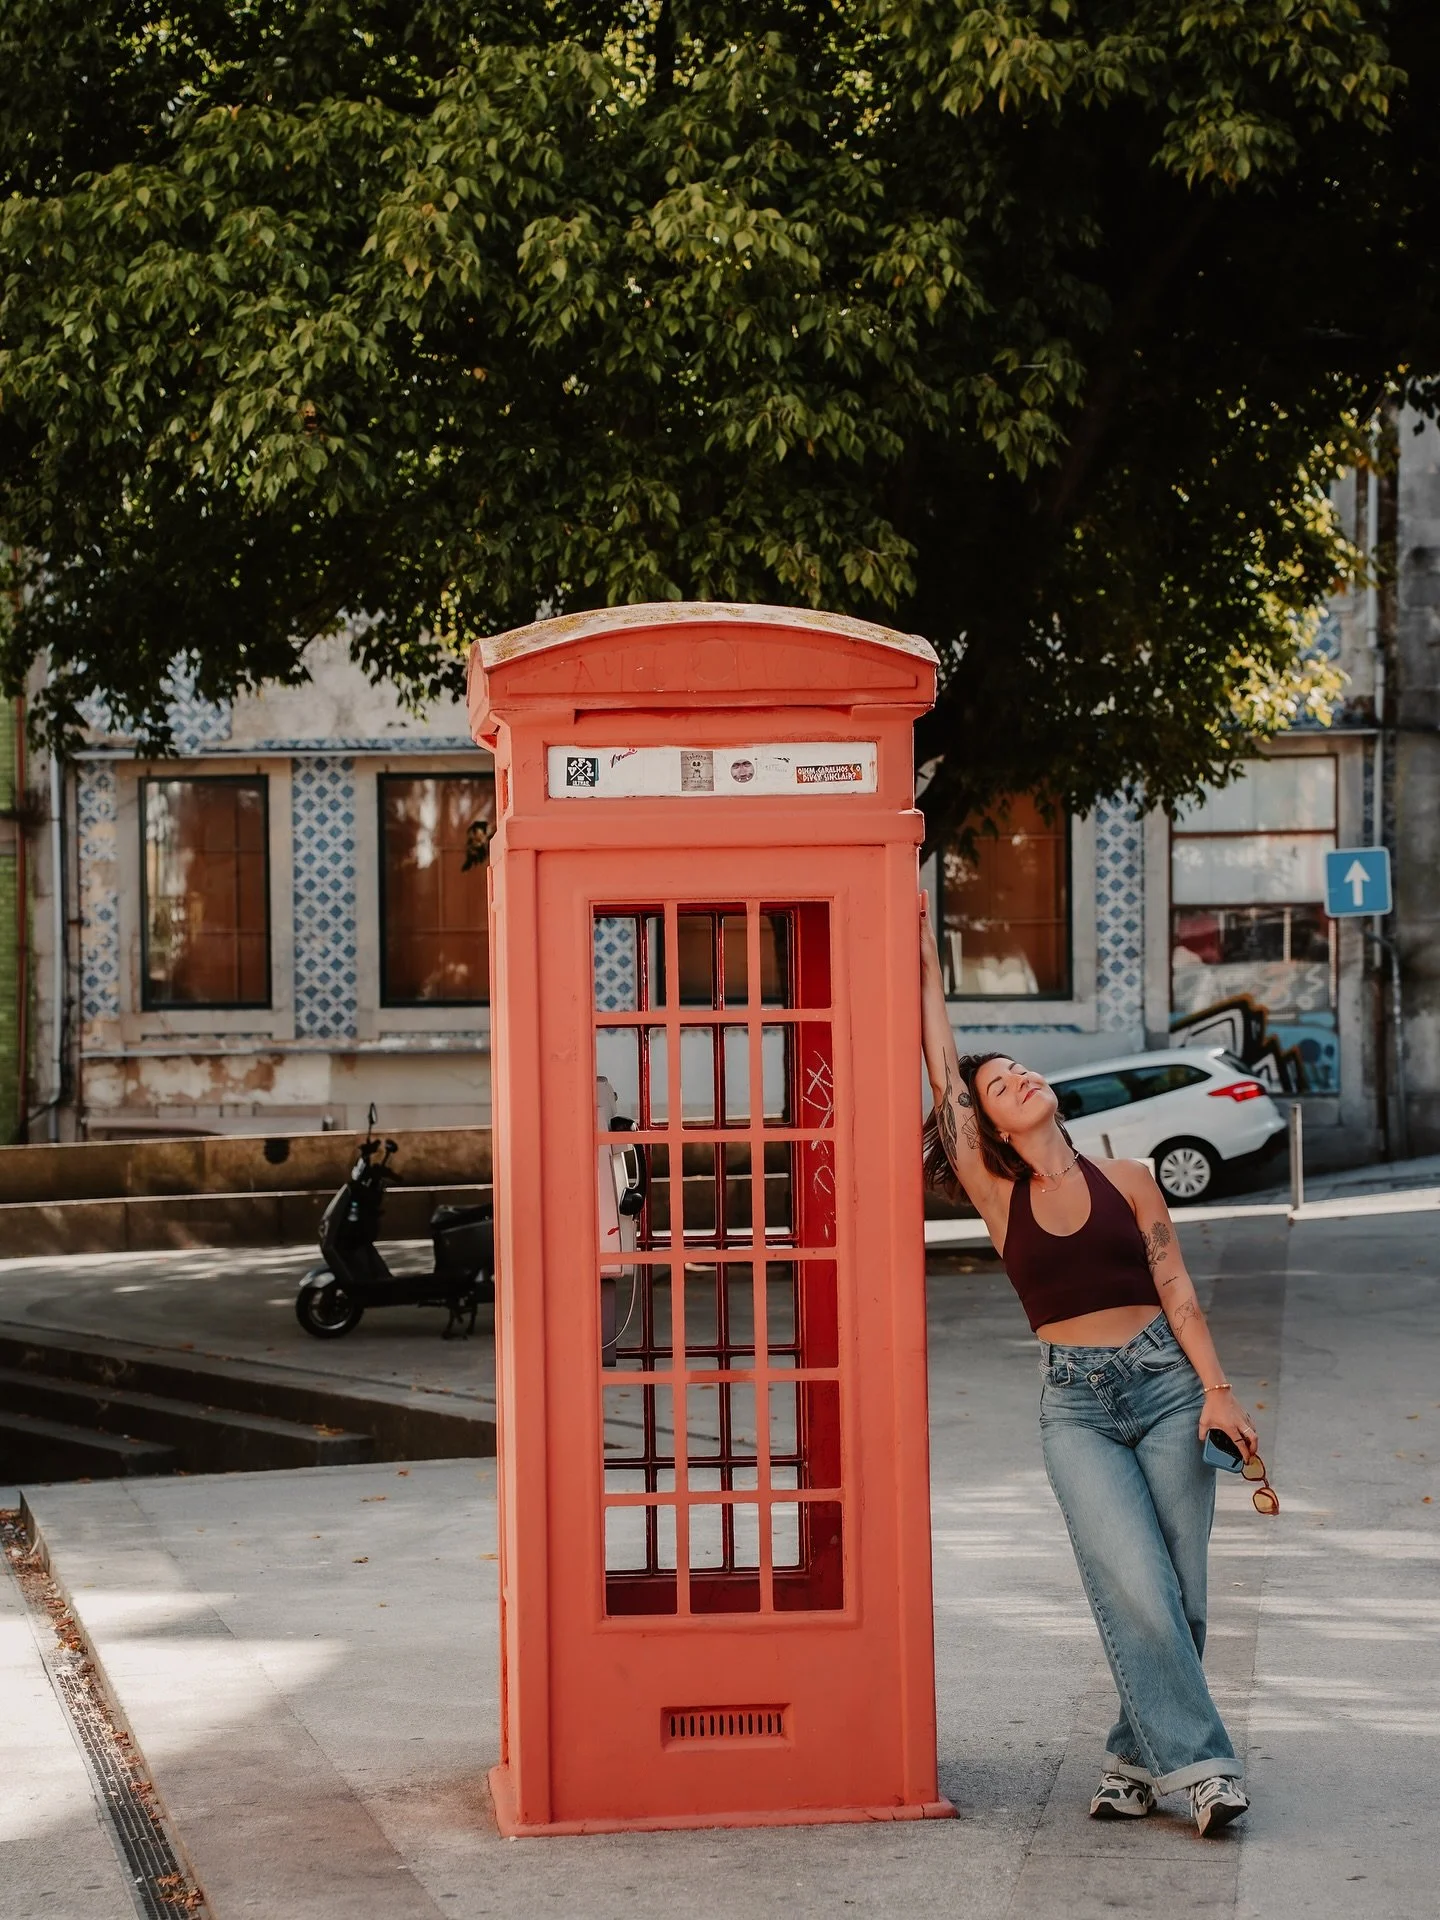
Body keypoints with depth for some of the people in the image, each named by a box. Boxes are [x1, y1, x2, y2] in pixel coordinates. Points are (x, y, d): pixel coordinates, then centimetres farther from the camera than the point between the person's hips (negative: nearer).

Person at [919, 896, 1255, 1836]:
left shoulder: (1128, 1180, 8)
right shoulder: (1000, 1198, 4)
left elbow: (1176, 1290, 6)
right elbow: (943, 1075, 2)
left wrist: (1217, 1390, -5)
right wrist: (928, 966, 5)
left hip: (1164, 1382, 1)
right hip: (1077, 1403, -1)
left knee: (1179, 1592, -1)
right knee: (1137, 1589, -15)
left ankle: (1137, 1758, 14)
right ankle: (1199, 1761, -8)